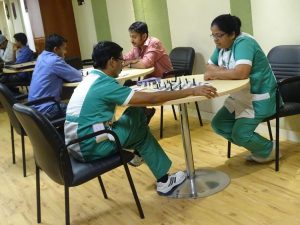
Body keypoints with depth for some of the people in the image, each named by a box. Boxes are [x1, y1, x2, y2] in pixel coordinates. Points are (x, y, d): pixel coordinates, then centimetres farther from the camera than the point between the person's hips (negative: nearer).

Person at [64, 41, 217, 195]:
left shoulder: (92, 78, 9)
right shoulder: (105, 85, -20)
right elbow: (151, 99, -23)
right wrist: (192, 91, -20)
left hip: (78, 142, 8)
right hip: (89, 147, -8)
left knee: (137, 112, 7)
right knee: (141, 131, 4)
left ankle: (136, 151, 28)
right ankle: (164, 180, 15)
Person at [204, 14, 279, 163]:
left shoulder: (243, 43, -24)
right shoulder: (222, 45, 3)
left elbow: (241, 73, -39)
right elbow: (209, 67, 7)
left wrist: (215, 73, -25)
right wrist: (221, 72, -16)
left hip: (259, 98, -9)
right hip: (240, 97, 9)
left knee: (239, 135, -16)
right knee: (218, 124, 2)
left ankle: (269, 151, 12)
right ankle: (256, 147, 16)